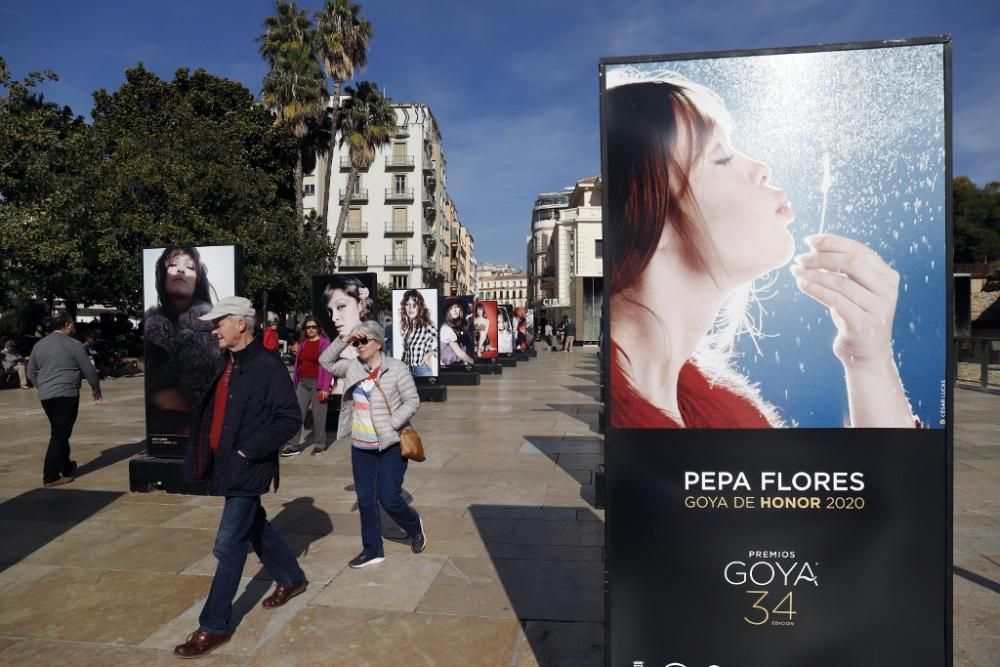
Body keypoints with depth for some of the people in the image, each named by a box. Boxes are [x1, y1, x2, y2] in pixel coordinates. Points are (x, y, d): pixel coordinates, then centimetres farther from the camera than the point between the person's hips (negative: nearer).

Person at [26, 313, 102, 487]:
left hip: (45, 396, 7)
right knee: (60, 434, -4)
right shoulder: (74, 344, -7)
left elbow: (31, 373, 17)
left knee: (58, 432, 19)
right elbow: (89, 371, -5)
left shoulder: (39, 345, 12)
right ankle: (51, 476, -4)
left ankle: (66, 467, 30)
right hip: (66, 395, -7)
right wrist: (96, 390, 8)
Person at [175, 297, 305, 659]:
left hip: (247, 468, -9)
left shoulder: (268, 367, -19)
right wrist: (203, 453, 7)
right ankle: (291, 578, 42)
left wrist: (249, 450, -20)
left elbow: (290, 419, -20)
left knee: (228, 545, 0)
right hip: (224, 464, 9)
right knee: (254, 527, 22)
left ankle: (214, 626, 15)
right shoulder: (226, 362, 7)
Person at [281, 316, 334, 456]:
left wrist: (325, 387, -16)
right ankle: (293, 445, 5)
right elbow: (298, 364, 15)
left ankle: (319, 445, 14)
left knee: (318, 415, 3)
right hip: (302, 383, 6)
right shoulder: (303, 343, 14)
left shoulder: (324, 343, -4)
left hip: (317, 383, -5)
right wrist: (294, 384, 10)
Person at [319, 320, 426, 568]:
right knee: (365, 500, 11)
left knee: (389, 499, -3)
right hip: (361, 447, 5)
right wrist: (344, 340, -2)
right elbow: (326, 361, 12)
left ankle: (415, 526, 28)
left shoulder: (396, 368, -12)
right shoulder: (353, 367, 4)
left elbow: (412, 401, -11)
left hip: (391, 445, -5)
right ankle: (372, 550, 27)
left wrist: (391, 425, -21)